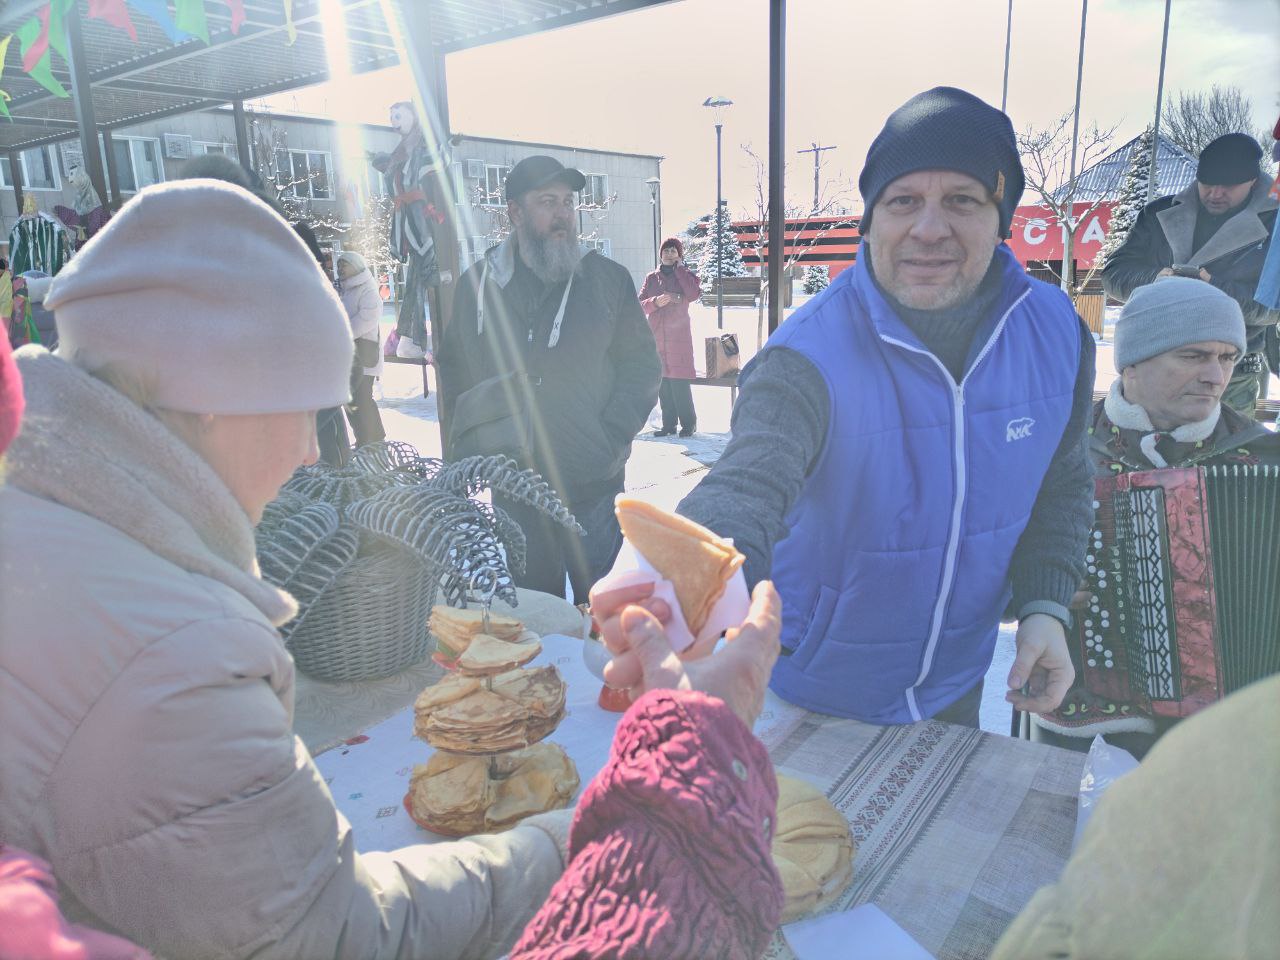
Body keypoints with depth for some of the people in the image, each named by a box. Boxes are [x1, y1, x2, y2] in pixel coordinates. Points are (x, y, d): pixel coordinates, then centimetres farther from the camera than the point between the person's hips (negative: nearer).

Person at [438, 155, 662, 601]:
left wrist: (612, 440, -7)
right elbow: (452, 367, 16)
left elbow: (642, 366, 3)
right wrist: (466, 438, 6)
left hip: (593, 485, -1)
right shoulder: (477, 284, 5)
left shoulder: (608, 279, 1)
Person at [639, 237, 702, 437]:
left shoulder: (685, 275, 7)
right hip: (656, 338, 4)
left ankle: (688, 423, 1)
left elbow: (693, 294, -15)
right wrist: (656, 302, -13)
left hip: (679, 337, -3)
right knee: (662, 384, 4)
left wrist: (679, 268, -7)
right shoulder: (652, 278, 14)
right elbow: (640, 304, 7)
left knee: (679, 383, -9)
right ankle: (669, 424, 13)